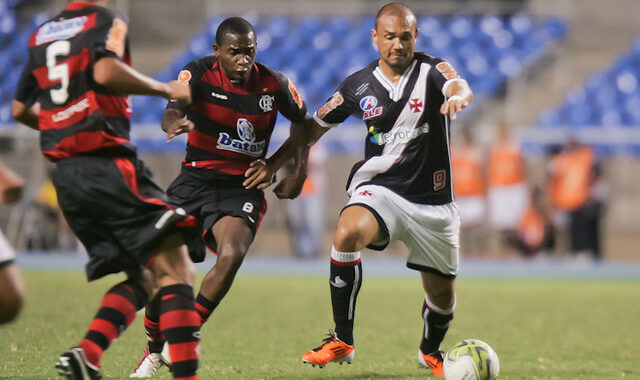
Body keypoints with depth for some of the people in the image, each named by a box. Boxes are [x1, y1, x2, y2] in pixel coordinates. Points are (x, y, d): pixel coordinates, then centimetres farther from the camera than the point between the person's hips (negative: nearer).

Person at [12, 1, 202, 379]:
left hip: (66, 175, 8)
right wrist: (166, 89, -9)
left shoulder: (42, 34, 19)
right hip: (107, 166, -8)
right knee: (175, 269, -11)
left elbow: (20, 109, 24)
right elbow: (105, 72, -21)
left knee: (141, 278, 13)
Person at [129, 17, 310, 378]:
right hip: (196, 178, 0)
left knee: (231, 255, -27)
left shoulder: (275, 84, -4)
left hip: (242, 186, 0)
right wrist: (176, 122, -49)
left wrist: (299, 171, 3)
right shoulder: (200, 73, -8)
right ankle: (154, 350, 17)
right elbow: (172, 111, -25)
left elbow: (304, 123, 14)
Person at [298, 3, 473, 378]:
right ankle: (342, 341, -23)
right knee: (347, 234, -33)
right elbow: (316, 127, 13)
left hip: (433, 200, 0)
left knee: (442, 293, 10)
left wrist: (458, 97, -56)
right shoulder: (359, 86, -1)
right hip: (379, 189, 0)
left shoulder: (431, 70, -8)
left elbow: (460, 87, -31)